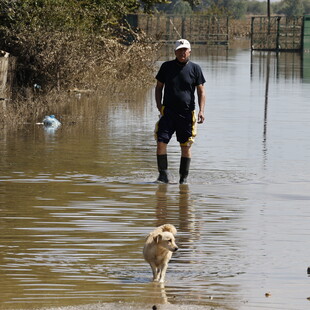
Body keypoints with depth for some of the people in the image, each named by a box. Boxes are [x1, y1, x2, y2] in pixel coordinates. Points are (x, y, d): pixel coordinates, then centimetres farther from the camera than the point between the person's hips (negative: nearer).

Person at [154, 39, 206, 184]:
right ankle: (163, 175, -2)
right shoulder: (166, 67, 5)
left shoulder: (195, 68, 2)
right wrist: (159, 106, -1)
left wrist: (201, 110, -8)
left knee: (186, 146, 3)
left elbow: (201, 91, 4)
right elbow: (159, 87, 12)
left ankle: (184, 177, 13)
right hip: (168, 111, 1)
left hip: (186, 113, -1)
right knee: (161, 142, -11)